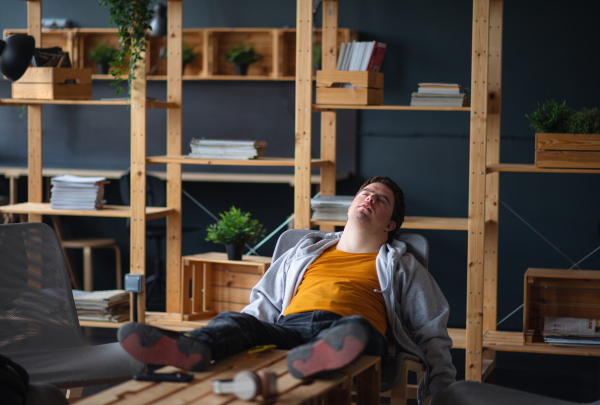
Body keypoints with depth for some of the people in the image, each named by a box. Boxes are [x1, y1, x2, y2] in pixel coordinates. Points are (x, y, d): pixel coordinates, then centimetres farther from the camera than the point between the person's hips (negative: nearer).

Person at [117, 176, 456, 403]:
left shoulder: (401, 266, 30)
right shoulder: (306, 253, 36)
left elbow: (432, 333, 24)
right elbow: (263, 304, 30)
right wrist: (229, 339, 10)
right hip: (288, 326, 3)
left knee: (357, 328, -41)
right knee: (233, 320, -30)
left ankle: (324, 357, -75)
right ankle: (192, 348, -62)